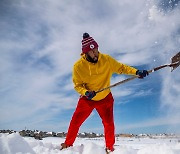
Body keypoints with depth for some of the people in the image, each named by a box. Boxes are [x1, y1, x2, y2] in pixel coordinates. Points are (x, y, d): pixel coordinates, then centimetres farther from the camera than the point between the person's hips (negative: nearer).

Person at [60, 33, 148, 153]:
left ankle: (110, 148, 26)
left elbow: (121, 68, -5)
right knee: (75, 122, 4)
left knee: (109, 124, 2)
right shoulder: (78, 66, -17)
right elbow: (78, 85, -10)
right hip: (87, 99, 0)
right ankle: (67, 144, 27)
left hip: (105, 98, 1)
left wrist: (137, 72, -18)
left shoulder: (107, 60, -16)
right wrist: (86, 92, -29)